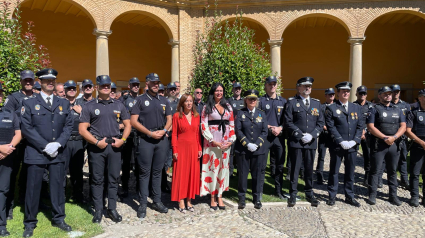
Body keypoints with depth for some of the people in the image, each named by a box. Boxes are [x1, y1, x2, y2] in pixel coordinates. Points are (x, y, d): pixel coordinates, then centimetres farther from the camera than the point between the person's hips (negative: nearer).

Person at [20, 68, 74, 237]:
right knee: (33, 188, 6)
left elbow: (68, 126, 5)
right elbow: (26, 128, -7)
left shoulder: (64, 103, 11)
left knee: (58, 187, 9)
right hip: (36, 153, -2)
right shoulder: (29, 103, 2)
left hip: (58, 153, 3)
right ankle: (30, 223, 21)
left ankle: (58, 219, 23)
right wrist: (45, 146, -14)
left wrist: (58, 144, -10)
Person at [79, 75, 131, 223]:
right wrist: (97, 142, -12)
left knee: (114, 179, 7)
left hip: (114, 146, 2)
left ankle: (112, 209, 18)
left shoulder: (118, 105, 10)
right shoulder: (89, 106, 2)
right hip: (96, 147, -2)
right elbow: (82, 129, -3)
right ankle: (98, 210, 17)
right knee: (97, 179, 5)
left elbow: (127, 125, 13)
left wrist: (122, 139, -3)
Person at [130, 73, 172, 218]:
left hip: (162, 139, 4)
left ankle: (157, 201, 21)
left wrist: (164, 130, -6)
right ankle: (143, 204, 9)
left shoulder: (164, 101, 14)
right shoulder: (141, 100, 1)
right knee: (145, 172, 0)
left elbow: (169, 119, 14)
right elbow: (133, 121, -5)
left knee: (157, 171, 11)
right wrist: (150, 133, -12)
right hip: (145, 139, -4)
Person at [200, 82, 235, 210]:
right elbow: (203, 125, -5)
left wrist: (231, 140, -2)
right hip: (212, 141, -3)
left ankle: (219, 196, 16)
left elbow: (232, 124, 11)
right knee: (213, 167, -1)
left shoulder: (228, 106, 12)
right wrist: (213, 140, -13)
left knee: (223, 167, 6)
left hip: (225, 142, 3)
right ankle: (212, 197, 11)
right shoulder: (207, 107, 2)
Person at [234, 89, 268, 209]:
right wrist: (247, 144, -15)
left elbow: (265, 132, 3)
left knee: (258, 174, 7)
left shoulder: (262, 114, 9)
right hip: (242, 149, -1)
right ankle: (241, 199, 18)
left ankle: (257, 198, 21)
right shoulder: (240, 113, 4)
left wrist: (256, 144, -10)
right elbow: (238, 131, -5)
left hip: (259, 150, 2)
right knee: (242, 174, 5)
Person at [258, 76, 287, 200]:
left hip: (279, 137, 3)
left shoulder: (283, 101, 12)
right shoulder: (261, 101, 3)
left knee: (279, 165, 10)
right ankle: (259, 190, 11)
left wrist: (280, 128, -8)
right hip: (264, 137, -3)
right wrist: (269, 128, -12)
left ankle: (279, 190, 22)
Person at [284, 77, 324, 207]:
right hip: (296, 142, -3)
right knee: (295, 168, 2)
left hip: (311, 142, 4)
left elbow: (321, 122, 10)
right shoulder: (292, 102, 1)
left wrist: (312, 135, -6)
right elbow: (288, 122, -5)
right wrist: (300, 135, -13)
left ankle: (309, 193, 25)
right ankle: (293, 194, 13)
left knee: (309, 168, 11)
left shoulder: (316, 103, 13)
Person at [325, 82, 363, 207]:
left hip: (352, 146, 4)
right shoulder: (331, 108, -1)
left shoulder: (357, 108, 12)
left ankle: (349, 196, 22)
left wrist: (355, 141, -7)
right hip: (337, 146, -3)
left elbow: (360, 126, 6)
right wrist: (341, 141, -15)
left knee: (350, 172, 11)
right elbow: (331, 127, -8)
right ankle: (332, 196, 16)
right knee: (334, 172, 6)